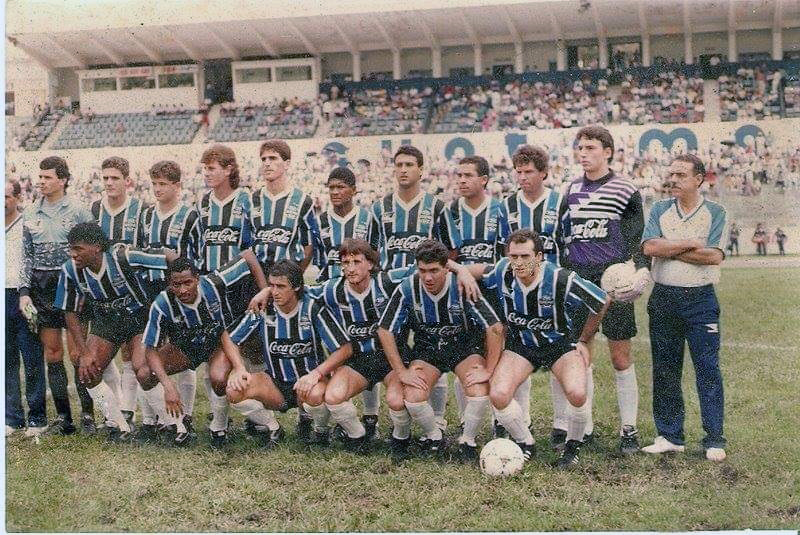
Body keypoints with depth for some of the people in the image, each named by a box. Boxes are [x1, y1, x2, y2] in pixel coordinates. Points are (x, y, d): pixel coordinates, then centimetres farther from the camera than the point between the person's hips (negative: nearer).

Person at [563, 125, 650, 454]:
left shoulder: (625, 190, 0)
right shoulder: (571, 190, 14)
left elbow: (638, 238, 1)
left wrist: (641, 270, -14)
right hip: (578, 280, 4)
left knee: (620, 358, 0)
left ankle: (628, 429, 9)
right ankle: (584, 427, 14)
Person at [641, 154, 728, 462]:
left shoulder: (714, 213, 1)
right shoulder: (660, 210, 8)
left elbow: (714, 256, -13)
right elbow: (649, 246, -8)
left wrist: (669, 249, -9)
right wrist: (691, 244, -10)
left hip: (700, 300, -3)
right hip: (663, 298, 3)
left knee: (708, 368, -4)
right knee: (665, 369, 6)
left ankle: (714, 440, 2)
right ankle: (670, 436, 15)